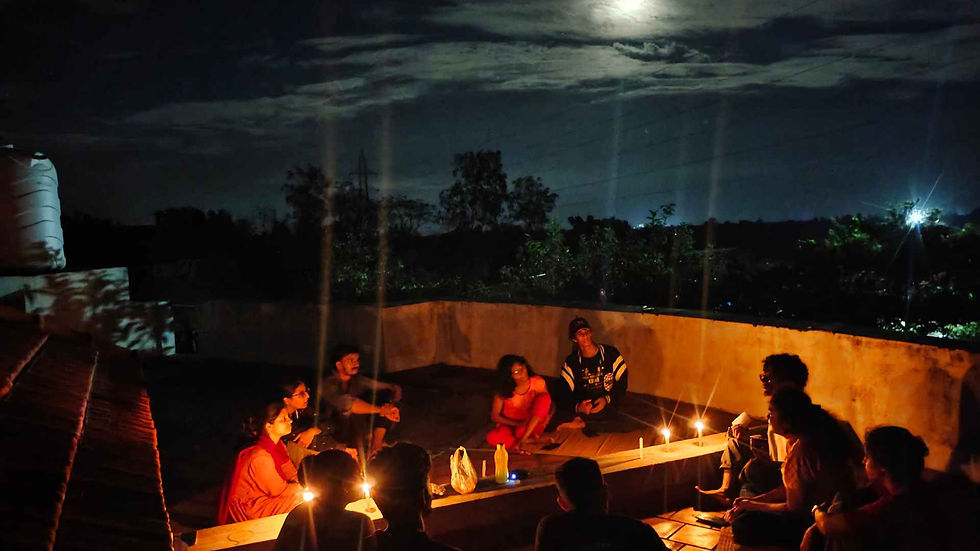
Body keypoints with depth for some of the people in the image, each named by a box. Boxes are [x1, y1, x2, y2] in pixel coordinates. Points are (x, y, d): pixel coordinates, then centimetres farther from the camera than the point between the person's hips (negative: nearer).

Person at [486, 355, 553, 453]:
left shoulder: (538, 382, -11)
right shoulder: (503, 390, -12)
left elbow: (550, 406, -3)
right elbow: (494, 416, -7)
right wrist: (518, 424, -20)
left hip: (531, 426, 1)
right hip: (511, 425, -1)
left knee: (544, 397, -25)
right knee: (492, 438, -32)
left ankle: (523, 438, -27)